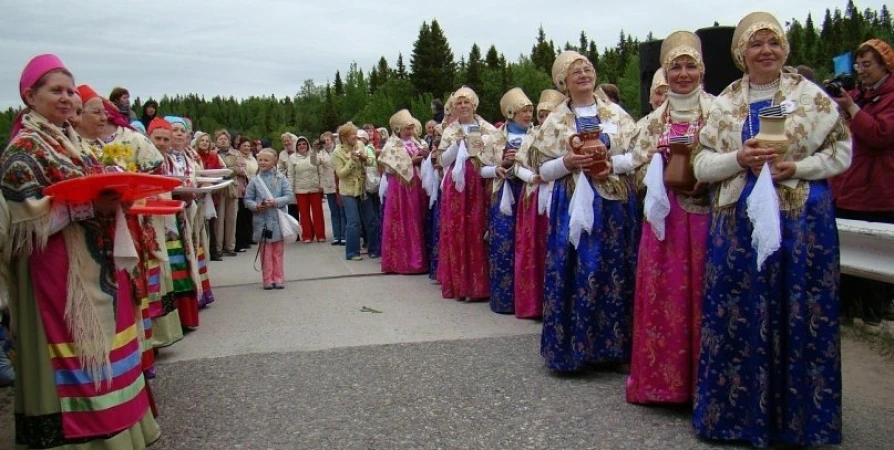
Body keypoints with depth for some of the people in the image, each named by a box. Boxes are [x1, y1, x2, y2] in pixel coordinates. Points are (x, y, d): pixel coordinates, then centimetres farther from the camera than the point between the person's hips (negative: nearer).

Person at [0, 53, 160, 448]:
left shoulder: (71, 142, 15)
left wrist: (113, 198, 1)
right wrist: (90, 205, -23)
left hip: (94, 264, 8)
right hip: (59, 272, -8)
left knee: (100, 342, 13)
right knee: (76, 347, -4)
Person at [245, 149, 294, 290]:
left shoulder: (281, 178, -1)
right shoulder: (254, 180, 1)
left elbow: (289, 195, -4)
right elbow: (248, 199, 4)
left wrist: (276, 202, -18)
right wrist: (256, 206, -15)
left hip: (278, 220, 0)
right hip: (262, 221, 0)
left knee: (278, 251, 8)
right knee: (266, 252, 5)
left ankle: (278, 278, 16)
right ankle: (268, 279, 12)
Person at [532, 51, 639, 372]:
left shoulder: (617, 114, 11)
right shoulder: (555, 122, 9)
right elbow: (543, 171, 6)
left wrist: (612, 165, -11)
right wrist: (568, 162, -12)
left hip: (615, 205, 1)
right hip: (574, 206, -1)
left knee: (615, 272, 1)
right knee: (575, 274, -4)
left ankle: (613, 348, 13)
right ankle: (571, 348, 7)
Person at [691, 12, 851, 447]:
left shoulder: (811, 96, 4)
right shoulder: (724, 104, 9)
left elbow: (841, 150, 3)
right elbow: (701, 165, 5)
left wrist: (795, 168, -12)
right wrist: (739, 159, -12)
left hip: (802, 221, -1)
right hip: (738, 224, 2)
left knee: (799, 316, 3)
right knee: (737, 316, 4)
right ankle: (738, 412, 18)